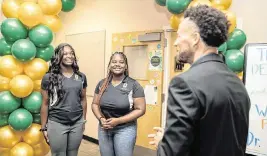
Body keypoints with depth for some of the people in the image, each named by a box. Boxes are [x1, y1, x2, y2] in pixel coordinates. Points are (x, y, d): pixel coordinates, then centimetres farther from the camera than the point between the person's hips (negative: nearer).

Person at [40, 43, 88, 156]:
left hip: (77, 124, 3)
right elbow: (45, 104, -4)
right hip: (57, 124, -3)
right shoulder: (49, 78, -7)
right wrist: (44, 127, -2)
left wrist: (84, 119, 12)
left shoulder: (81, 77, 2)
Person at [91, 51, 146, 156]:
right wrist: (101, 118, -10)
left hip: (125, 129, -3)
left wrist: (118, 121, -18)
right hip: (104, 128, 4)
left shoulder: (133, 85, -10)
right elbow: (95, 104, 9)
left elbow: (140, 109, -11)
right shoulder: (102, 84, 3)